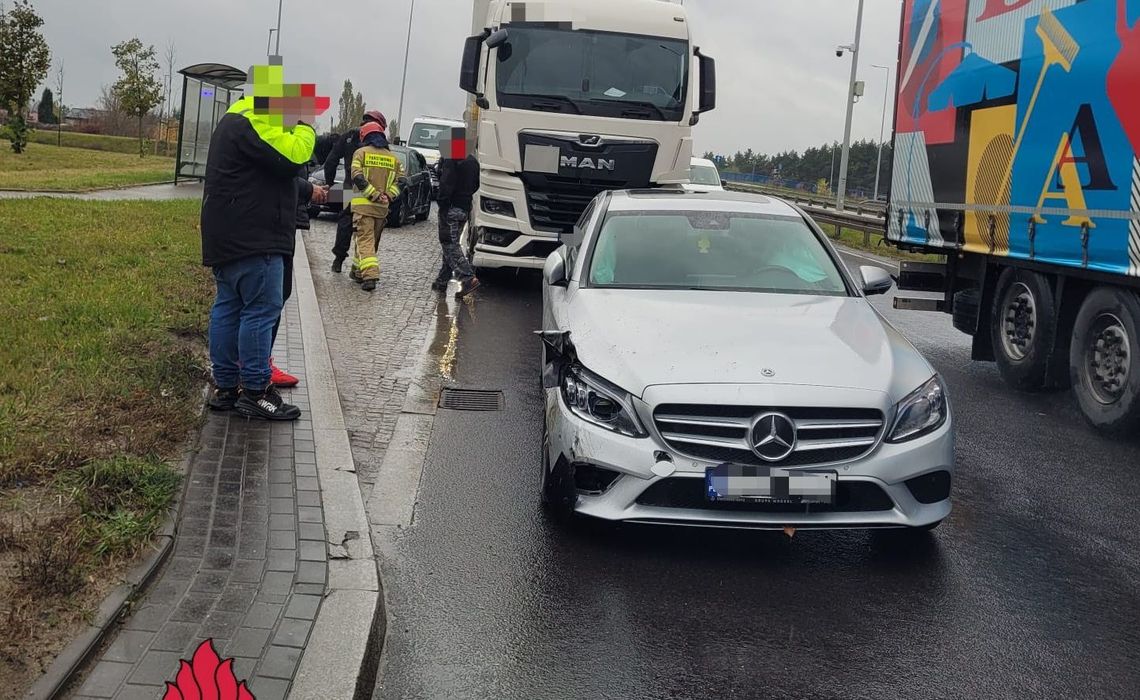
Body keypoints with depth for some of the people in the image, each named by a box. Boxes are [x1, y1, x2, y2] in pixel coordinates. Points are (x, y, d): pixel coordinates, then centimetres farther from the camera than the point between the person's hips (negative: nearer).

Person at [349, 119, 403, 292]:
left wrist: (374, 194, -12)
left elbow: (358, 177, -13)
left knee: (365, 240, -7)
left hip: (363, 205, -4)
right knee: (372, 240, 17)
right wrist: (387, 196, -2)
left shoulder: (361, 153, -1)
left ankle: (370, 275, -21)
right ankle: (358, 271, 29)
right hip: (382, 208, 4)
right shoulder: (393, 157, 13)